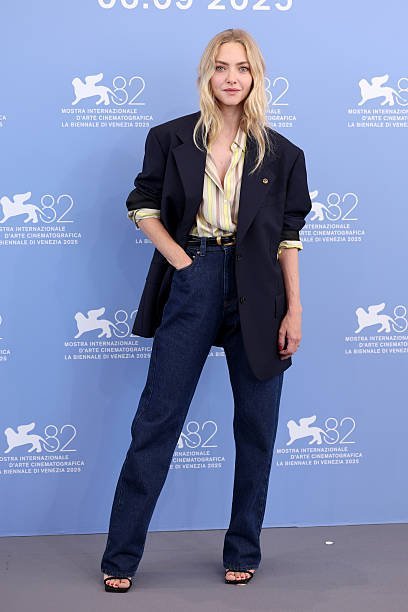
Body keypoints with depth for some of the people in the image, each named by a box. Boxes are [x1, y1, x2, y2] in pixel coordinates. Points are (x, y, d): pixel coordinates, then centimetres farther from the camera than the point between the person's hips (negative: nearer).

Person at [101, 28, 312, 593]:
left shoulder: (280, 153, 5)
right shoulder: (172, 139, 4)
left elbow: (288, 238, 5)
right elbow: (144, 207, 7)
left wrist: (294, 309, -1)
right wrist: (181, 260, -6)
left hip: (257, 293, 1)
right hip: (191, 285, -1)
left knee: (256, 427, 7)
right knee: (157, 419, 1)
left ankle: (243, 553, 23)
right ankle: (120, 557, 10)